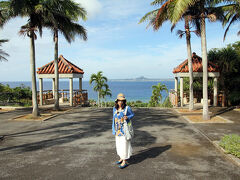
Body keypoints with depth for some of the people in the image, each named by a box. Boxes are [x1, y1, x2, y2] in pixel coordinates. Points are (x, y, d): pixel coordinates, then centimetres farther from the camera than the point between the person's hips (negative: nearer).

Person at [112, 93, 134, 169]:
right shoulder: (115, 109, 2)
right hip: (118, 130, 6)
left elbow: (132, 114, 2)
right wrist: (114, 130, 11)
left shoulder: (127, 108, -13)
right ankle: (122, 158, 32)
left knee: (124, 145, -3)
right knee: (119, 144, 15)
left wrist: (127, 117, -20)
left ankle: (125, 162, 7)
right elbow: (114, 119, 11)